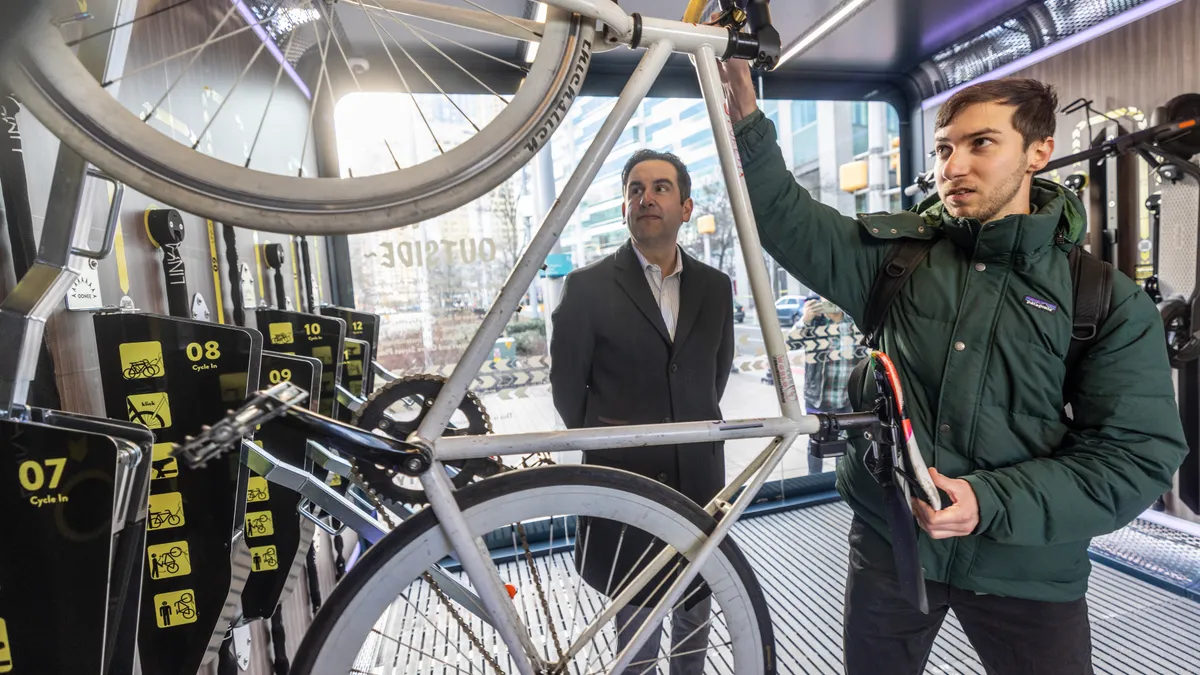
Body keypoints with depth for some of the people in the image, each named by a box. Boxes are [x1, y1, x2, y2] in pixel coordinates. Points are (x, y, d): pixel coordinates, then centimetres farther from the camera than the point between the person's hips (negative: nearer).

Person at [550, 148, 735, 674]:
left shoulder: (715, 286, 3)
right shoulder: (587, 286, -8)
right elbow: (566, 384, -2)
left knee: (695, 613, 20)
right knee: (636, 616, 12)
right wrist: (603, 446, 6)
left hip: (700, 477, 4)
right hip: (624, 479, -3)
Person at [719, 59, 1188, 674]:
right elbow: (792, 220, -12)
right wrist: (746, 120, -25)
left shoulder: (1112, 302, -5)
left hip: (1026, 569, -1)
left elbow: (1140, 456, -8)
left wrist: (992, 502, -21)